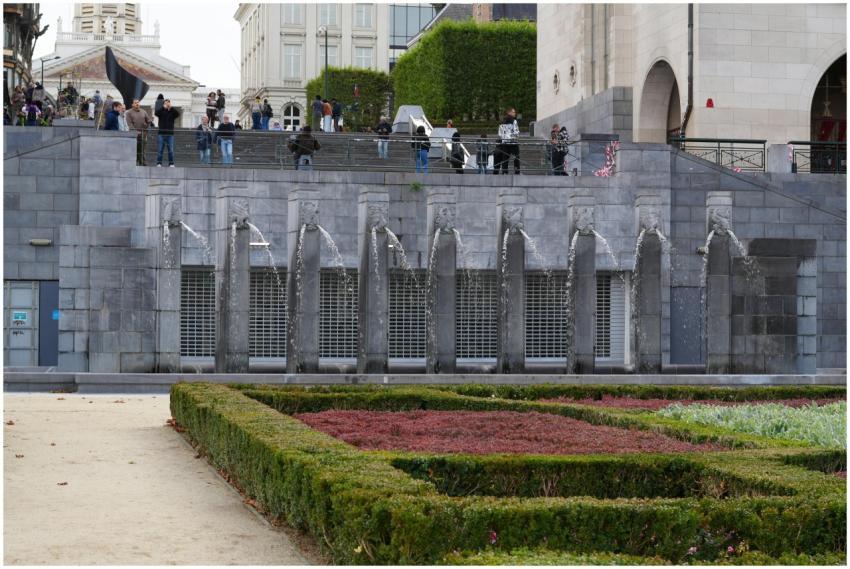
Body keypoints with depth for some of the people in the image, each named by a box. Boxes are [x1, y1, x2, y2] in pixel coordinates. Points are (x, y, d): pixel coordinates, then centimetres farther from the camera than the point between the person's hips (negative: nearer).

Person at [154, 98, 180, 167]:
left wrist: (171, 108, -17)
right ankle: (159, 163, 2)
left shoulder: (172, 112, 10)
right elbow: (156, 113, -11)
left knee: (171, 150, -1)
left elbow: (178, 114, -9)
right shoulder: (161, 112, 8)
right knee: (160, 149, -1)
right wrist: (164, 108, -19)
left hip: (170, 134, 0)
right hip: (161, 133, 0)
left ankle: (171, 163, 4)